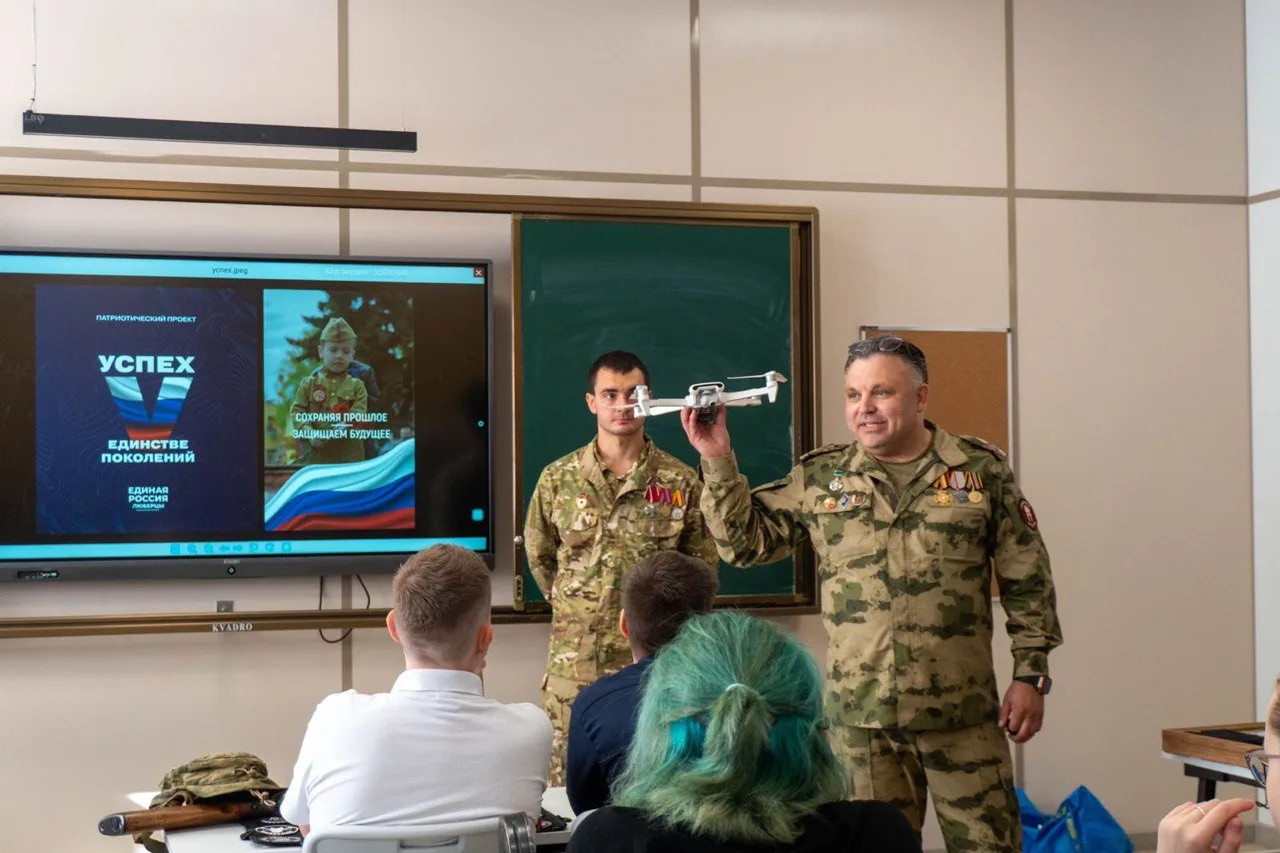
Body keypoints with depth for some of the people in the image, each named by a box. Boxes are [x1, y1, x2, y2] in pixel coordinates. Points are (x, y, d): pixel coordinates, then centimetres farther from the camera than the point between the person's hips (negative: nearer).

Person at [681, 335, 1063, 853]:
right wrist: (717, 461, -3)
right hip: (860, 715, 1)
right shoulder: (818, 478, 5)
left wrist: (1030, 675, -1)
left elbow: (1026, 582, 3)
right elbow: (744, 541, 7)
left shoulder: (982, 470, 1)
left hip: (963, 713, -1)